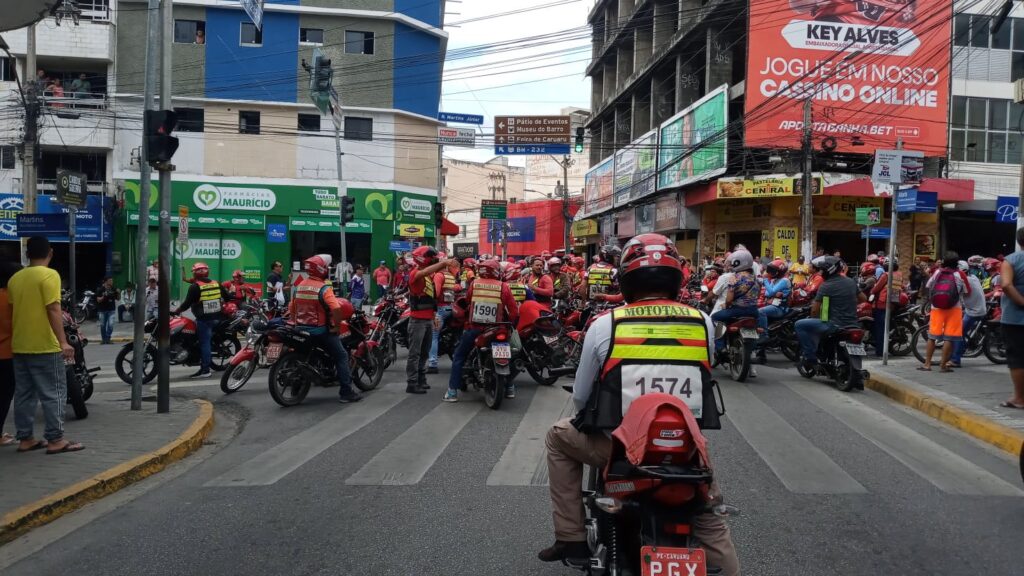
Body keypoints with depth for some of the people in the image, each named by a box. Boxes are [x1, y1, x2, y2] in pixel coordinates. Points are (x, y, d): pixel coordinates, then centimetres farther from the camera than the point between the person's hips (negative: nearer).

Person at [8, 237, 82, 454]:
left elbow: (11, 310, 17)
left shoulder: (15, 278, 10)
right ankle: (55, 440, -2)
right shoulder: (49, 275, -12)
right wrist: (63, 341, -21)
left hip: (19, 346, 7)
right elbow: (53, 310, -19)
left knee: (24, 393, 12)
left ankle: (25, 438, 16)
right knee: (53, 393, -2)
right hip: (44, 346, -7)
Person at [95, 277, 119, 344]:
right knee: (103, 325, 6)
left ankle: (107, 339, 2)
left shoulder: (113, 289, 4)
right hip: (102, 310, -1)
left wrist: (118, 293, -9)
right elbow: (98, 300, -7)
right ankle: (103, 339, 20)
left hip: (111, 310, 1)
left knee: (111, 325, -10)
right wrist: (103, 297, -25)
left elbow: (118, 298, 10)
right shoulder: (100, 289, -4)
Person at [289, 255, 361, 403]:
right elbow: (337, 308, -29)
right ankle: (346, 392, -2)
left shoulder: (299, 286, 7)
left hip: (301, 330, 7)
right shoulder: (323, 288, -15)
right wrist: (336, 326, -16)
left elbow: (291, 309, 13)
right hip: (321, 331, -7)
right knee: (341, 356, 2)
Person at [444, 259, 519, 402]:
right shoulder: (503, 287, -3)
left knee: (458, 357, 14)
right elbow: (514, 311, -4)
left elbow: (466, 304, 12)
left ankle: (452, 391, 6)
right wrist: (509, 323, 12)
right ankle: (509, 388, 25)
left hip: (474, 329, 0)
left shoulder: (474, 284, 0)